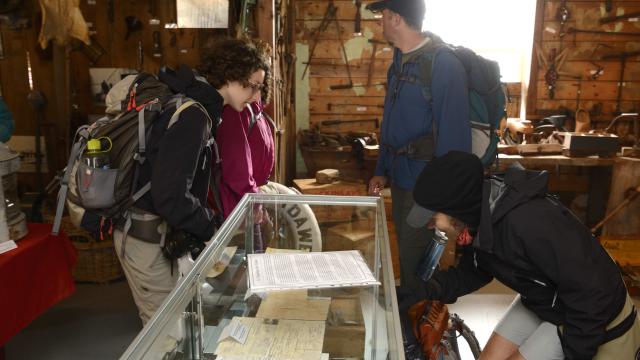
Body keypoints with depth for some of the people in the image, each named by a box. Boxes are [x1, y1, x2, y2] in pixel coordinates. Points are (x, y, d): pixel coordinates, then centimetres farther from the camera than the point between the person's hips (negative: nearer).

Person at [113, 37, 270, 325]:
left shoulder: (198, 107, 7)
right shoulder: (191, 117, -24)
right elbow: (170, 196, -28)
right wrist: (211, 229, -16)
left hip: (160, 229, 9)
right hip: (145, 236, -9)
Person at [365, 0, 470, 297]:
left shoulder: (443, 63, -18)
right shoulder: (400, 60, 8)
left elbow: (453, 133, -20)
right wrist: (381, 170, 14)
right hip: (400, 176, 8)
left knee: (416, 257, 5)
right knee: (405, 247, 21)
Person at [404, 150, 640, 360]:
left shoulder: (529, 223, -39)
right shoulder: (477, 215, -12)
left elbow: (590, 289, -31)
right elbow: (473, 272, 3)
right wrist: (429, 289, -15)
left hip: (590, 313, -7)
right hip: (540, 302, 8)